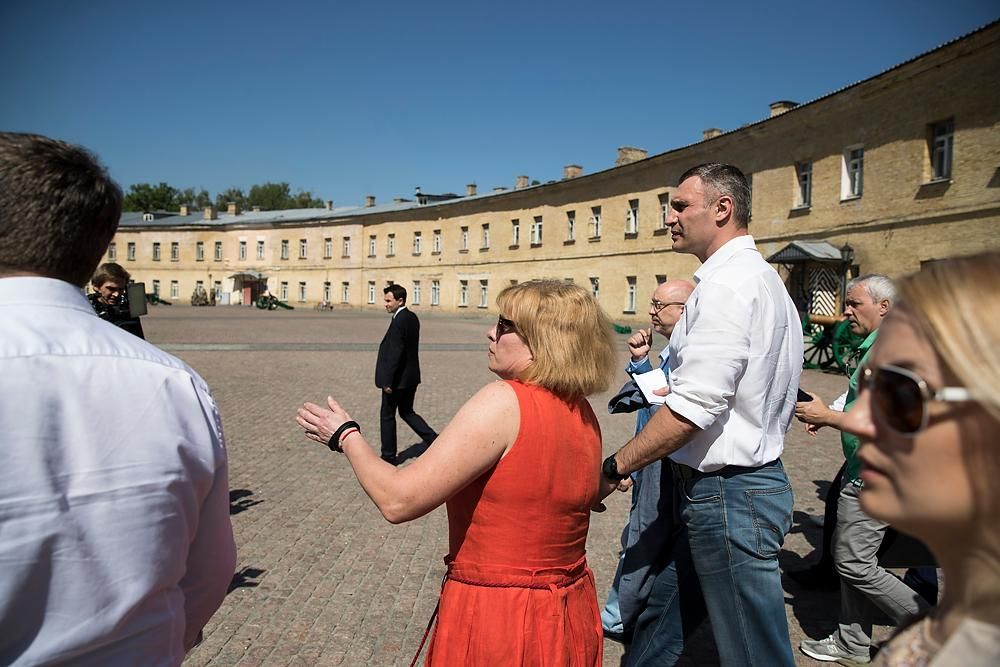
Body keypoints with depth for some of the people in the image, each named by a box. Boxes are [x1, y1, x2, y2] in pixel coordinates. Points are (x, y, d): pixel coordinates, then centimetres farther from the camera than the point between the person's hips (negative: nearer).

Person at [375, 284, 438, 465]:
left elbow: (395, 353, -25)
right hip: (411, 376, 9)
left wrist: (388, 381, -20)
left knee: (387, 415, 7)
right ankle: (434, 440, 12)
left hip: (398, 379, -9)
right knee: (407, 412, 20)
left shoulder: (399, 321, -21)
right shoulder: (413, 317, 7)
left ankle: (388, 456, 18)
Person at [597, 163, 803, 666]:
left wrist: (614, 467, -17)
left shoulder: (729, 283, -19)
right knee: (660, 615, 21)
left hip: (729, 494, -10)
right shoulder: (757, 277, 13)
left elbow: (694, 408, -25)